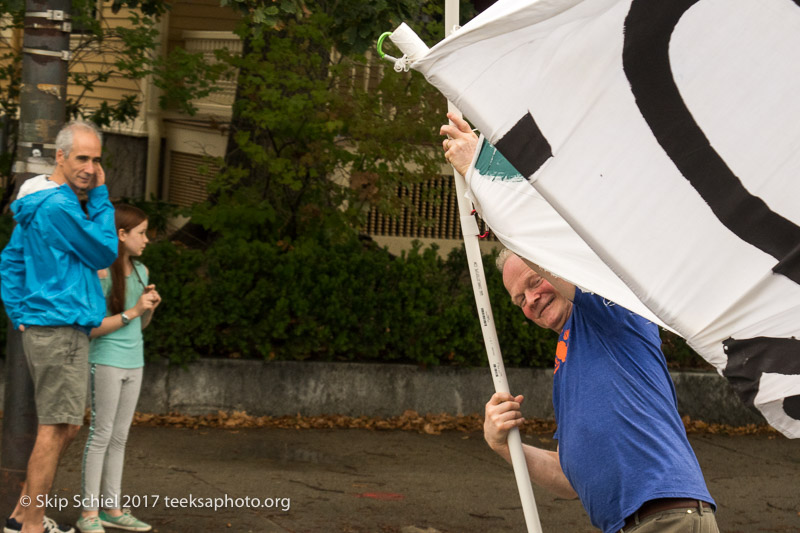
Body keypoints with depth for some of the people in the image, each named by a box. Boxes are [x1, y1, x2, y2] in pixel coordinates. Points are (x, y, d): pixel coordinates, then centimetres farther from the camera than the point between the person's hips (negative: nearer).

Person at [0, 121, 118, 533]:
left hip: (41, 329, 11)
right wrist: (101, 196, -4)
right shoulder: (59, 206, -16)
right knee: (55, 429, -6)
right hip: (61, 329, -10)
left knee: (66, 427, 16)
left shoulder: (35, 207, 16)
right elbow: (105, 253, -7)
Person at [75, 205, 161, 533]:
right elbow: (92, 327, -14)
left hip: (133, 362, 7)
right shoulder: (100, 272, -12)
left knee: (119, 437, 10)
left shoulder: (141, 271, 10)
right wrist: (131, 312, -17)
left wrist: (150, 307, -1)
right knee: (101, 434, -4)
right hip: (106, 361, -7)